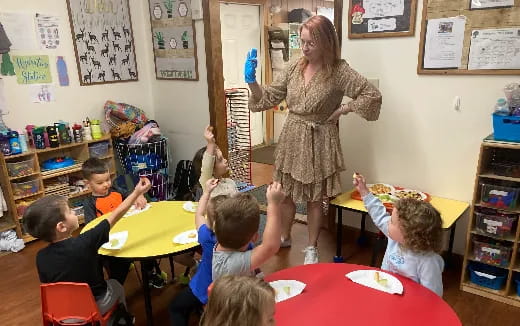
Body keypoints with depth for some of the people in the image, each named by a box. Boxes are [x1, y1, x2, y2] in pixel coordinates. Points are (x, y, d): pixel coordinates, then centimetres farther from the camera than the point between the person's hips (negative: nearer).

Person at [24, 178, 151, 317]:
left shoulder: (41, 257, -17)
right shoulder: (84, 243, -32)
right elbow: (115, 216, -24)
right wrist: (137, 192, -15)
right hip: (97, 307, -3)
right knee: (116, 286, 27)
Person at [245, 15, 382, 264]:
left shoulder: (339, 71, -12)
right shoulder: (294, 67, 0)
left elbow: (372, 95, -15)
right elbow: (269, 98, 4)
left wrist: (341, 110, -14)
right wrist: (252, 81, -11)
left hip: (318, 141, -4)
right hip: (291, 138, 4)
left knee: (314, 198, 9)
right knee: (286, 193, 14)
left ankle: (312, 248, 28)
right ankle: (284, 237, 38)